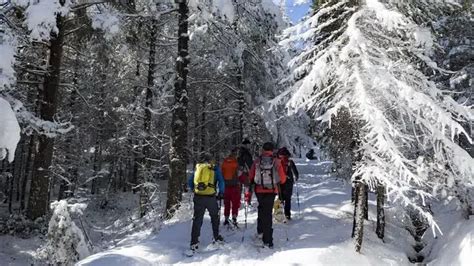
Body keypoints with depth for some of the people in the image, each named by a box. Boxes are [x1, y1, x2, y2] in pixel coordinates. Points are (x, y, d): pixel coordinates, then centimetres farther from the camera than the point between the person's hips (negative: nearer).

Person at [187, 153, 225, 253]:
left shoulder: (197, 168, 12)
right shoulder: (215, 168, 5)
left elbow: (190, 182, 15)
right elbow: (221, 182, -2)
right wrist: (221, 193, 9)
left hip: (198, 197, 2)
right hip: (211, 197, -2)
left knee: (197, 220, 7)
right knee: (215, 217, 20)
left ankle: (194, 243, 5)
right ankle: (217, 238, 28)